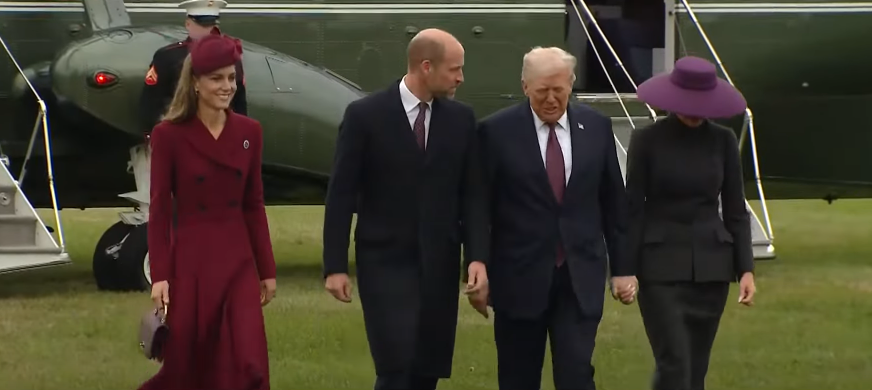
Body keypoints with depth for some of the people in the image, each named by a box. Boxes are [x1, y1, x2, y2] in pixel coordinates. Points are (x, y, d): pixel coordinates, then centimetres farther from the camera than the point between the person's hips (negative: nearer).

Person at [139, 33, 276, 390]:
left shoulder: (249, 132, 4)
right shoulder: (168, 134, -7)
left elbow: (253, 205, 9)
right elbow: (159, 209, -6)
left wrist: (267, 269, 9)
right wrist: (159, 275, -11)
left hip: (238, 261, 3)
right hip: (189, 261, -3)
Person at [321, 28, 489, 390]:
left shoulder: (461, 118, 5)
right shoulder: (365, 115, -7)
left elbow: (472, 194, 6)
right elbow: (341, 195, -5)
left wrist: (477, 256, -6)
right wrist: (335, 266, -9)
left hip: (440, 265, 4)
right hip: (385, 263, -4)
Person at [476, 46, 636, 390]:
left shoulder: (596, 127, 4)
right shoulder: (497, 131, -5)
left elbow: (614, 203, 9)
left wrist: (623, 267, 8)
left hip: (580, 277, 1)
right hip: (520, 277, -1)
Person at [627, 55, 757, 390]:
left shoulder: (722, 140, 3)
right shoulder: (647, 140, -5)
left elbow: (735, 210, 7)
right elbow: (633, 208, -2)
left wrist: (745, 268, 0)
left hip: (711, 266, 3)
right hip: (662, 265, -3)